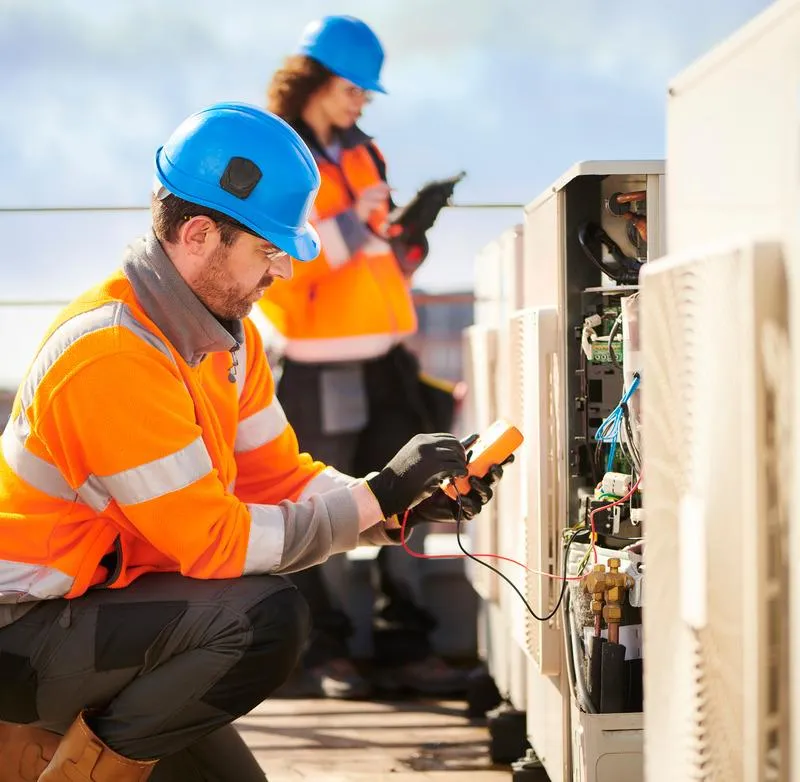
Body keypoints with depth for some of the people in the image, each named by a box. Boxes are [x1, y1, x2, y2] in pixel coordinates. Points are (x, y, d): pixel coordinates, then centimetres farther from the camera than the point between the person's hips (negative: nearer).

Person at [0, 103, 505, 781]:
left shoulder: (227, 332, 3)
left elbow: (280, 478, 6)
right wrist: (378, 496, -22)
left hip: (98, 603, 10)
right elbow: (214, 541, -27)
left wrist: (409, 504, -10)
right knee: (264, 616, -29)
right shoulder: (114, 356, -27)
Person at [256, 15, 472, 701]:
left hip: (386, 358, 7)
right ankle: (323, 653, 10)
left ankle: (405, 647, 15)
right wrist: (351, 223, -21)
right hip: (319, 367, -7)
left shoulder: (362, 154, 15)